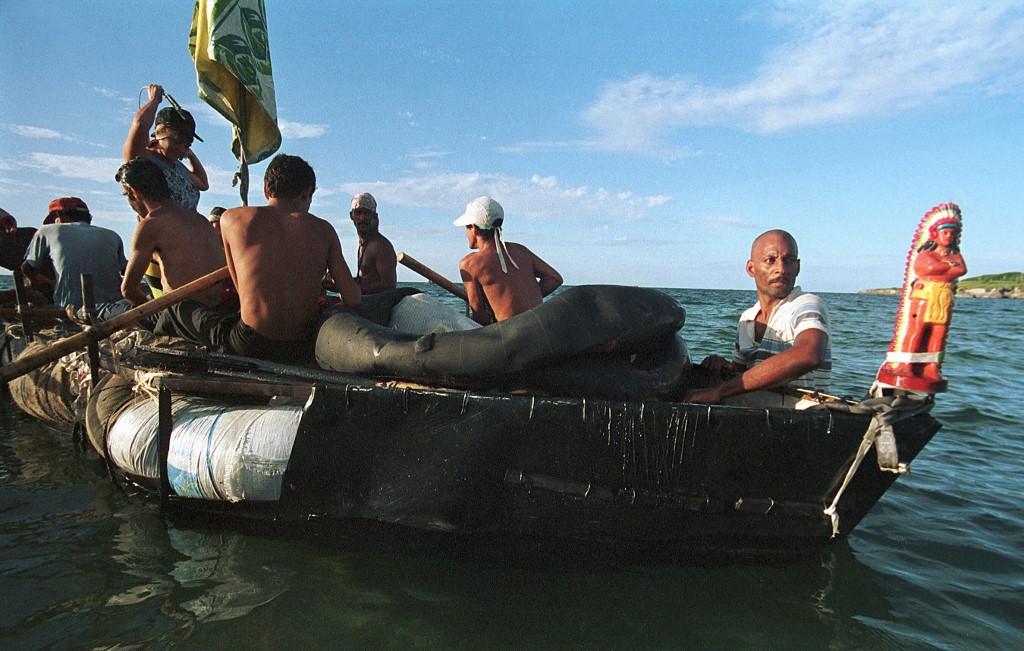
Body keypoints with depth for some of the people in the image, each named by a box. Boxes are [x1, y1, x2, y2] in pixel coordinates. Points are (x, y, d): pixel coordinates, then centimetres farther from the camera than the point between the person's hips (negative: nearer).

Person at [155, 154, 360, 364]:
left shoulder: (231, 219, 1)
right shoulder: (324, 230, 2)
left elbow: (240, 287, 8)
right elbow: (352, 299, -3)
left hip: (251, 345, -2)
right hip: (303, 349, 2)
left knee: (179, 309, 23)